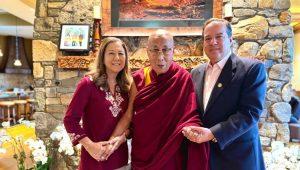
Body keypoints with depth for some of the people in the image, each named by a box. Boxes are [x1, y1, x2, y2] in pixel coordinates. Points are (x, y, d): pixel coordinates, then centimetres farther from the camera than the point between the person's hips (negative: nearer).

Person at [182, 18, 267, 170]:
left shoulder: (252, 68, -10)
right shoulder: (196, 73, 6)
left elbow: (251, 112, -18)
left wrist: (213, 134, -25)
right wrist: (189, 128, -9)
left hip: (237, 155, -4)